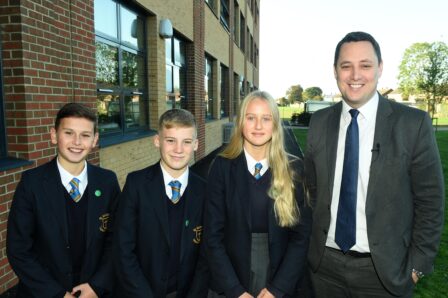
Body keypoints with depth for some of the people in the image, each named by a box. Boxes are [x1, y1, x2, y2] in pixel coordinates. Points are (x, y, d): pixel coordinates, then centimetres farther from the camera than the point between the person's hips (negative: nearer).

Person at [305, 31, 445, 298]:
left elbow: (430, 200, -6)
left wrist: (418, 265, -5)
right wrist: (314, 240, 6)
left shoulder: (413, 123, -10)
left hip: (383, 270, -2)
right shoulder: (320, 122, -2)